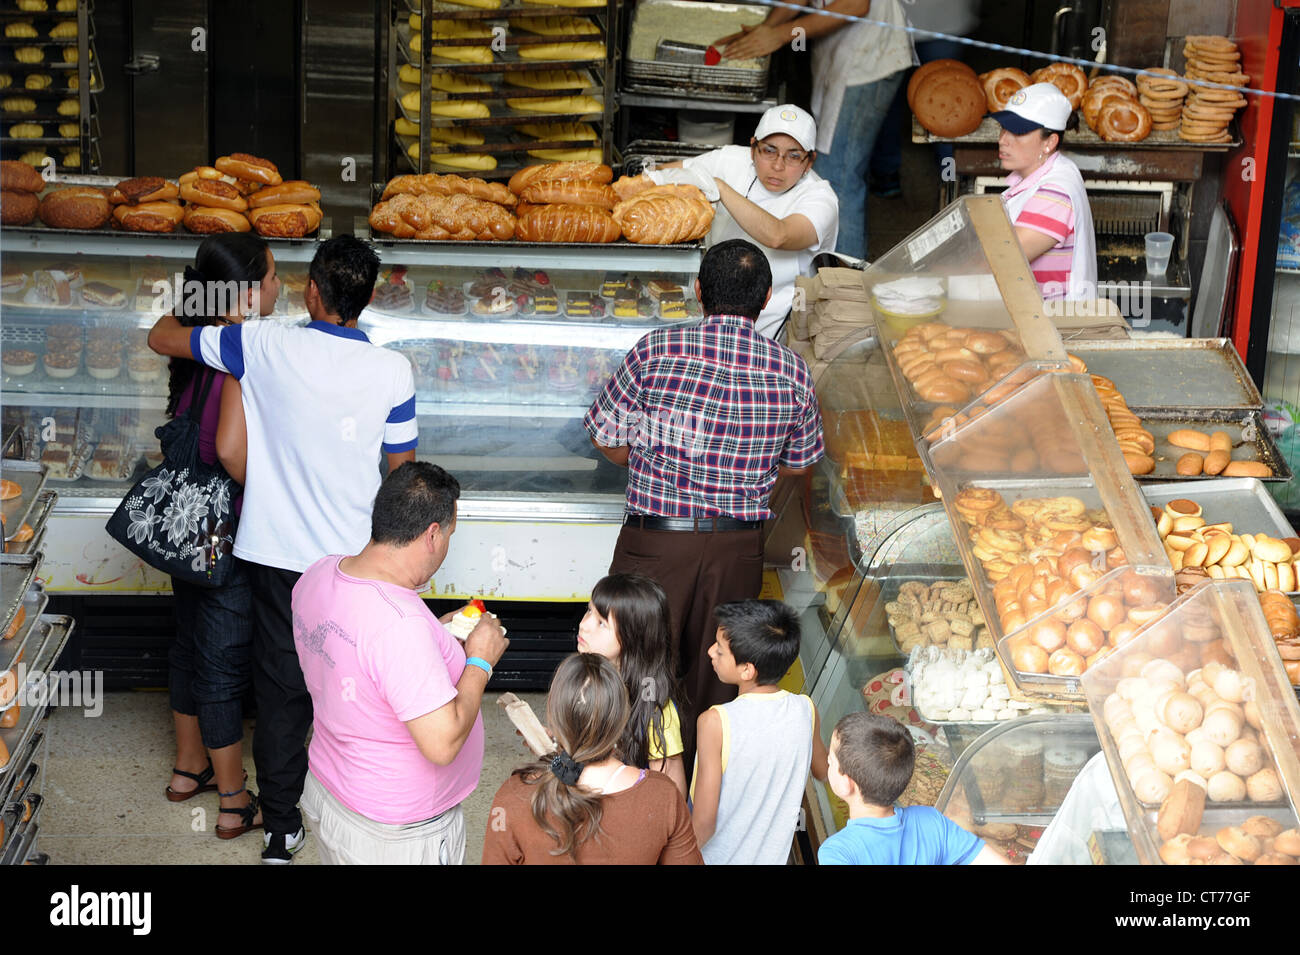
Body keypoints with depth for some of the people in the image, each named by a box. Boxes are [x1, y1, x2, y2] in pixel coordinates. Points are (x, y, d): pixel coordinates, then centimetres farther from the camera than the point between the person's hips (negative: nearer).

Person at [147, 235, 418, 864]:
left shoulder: (264, 346, -12)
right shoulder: (392, 371, -11)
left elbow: (162, 338, 2)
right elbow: (403, 473, -1)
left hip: (278, 553, 0)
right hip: (359, 558, 0)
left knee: (281, 690, 11)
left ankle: (281, 830, 19)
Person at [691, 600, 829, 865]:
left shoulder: (716, 722, -27)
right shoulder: (806, 711, -13)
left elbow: (703, 822, -24)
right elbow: (822, 771, 9)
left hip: (717, 856, -4)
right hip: (773, 856, 4)